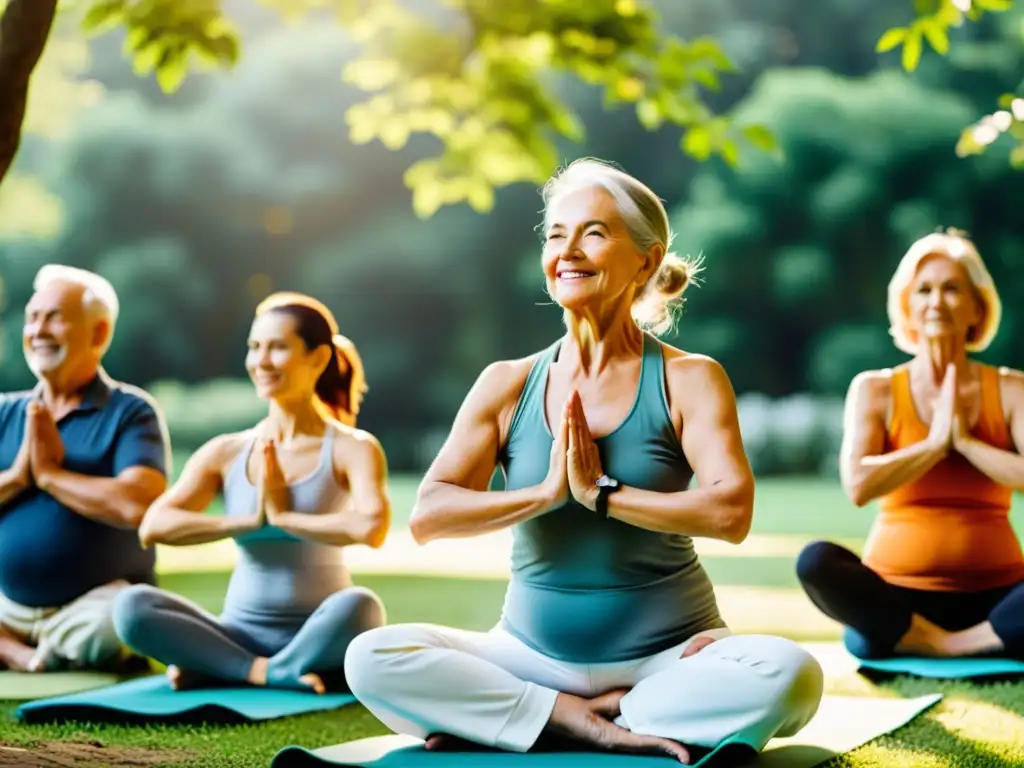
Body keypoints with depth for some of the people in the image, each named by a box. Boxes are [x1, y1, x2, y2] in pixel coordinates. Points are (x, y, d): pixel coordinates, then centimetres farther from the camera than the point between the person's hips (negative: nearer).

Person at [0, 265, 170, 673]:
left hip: (94, 600, -3)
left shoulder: (131, 412, -6)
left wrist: (48, 474, -11)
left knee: (105, 629, -36)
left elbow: (138, 506, -22)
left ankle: (42, 657, -4)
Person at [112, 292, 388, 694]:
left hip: (318, 637, -2)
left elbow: (371, 528, -25)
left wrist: (283, 516, -14)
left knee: (359, 606, -37)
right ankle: (266, 673, -22)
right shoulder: (225, 452, 6)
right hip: (242, 634, 2)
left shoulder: (351, 448, -4)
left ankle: (215, 670, -22)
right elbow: (153, 527, -8)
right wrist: (248, 520, -15)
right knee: (131, 606, -22)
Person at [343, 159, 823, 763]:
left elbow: (731, 513, -19)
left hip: (665, 657, -1)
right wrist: (546, 492, -17)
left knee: (789, 674, -32)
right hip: (535, 655, 1)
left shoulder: (688, 380, -3)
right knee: (372, 658, -21)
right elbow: (427, 517, -8)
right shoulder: (509, 384, 3)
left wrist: (601, 491, -17)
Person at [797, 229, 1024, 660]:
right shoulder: (875, 390, 3)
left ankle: (902, 638, -23)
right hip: (897, 594, 0)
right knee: (817, 561, -31)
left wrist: (966, 441, -11)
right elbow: (858, 486, -13)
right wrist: (935, 443, -10)